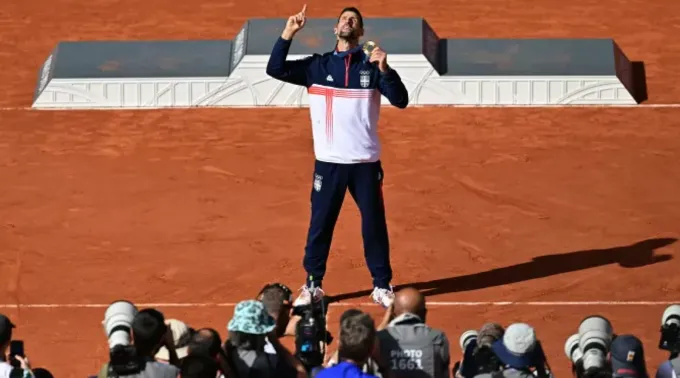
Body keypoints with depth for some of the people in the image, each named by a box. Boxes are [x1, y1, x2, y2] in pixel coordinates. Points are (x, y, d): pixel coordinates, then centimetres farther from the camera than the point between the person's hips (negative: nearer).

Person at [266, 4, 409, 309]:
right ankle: (312, 286, 15)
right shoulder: (317, 66, 4)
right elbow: (275, 69, -4)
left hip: (365, 163, 0)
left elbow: (401, 100, -8)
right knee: (319, 225, 4)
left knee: (374, 225, 5)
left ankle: (382, 286, 16)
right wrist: (289, 32, -13)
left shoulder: (372, 66, 1)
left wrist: (384, 69, -23)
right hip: (328, 162, 0)